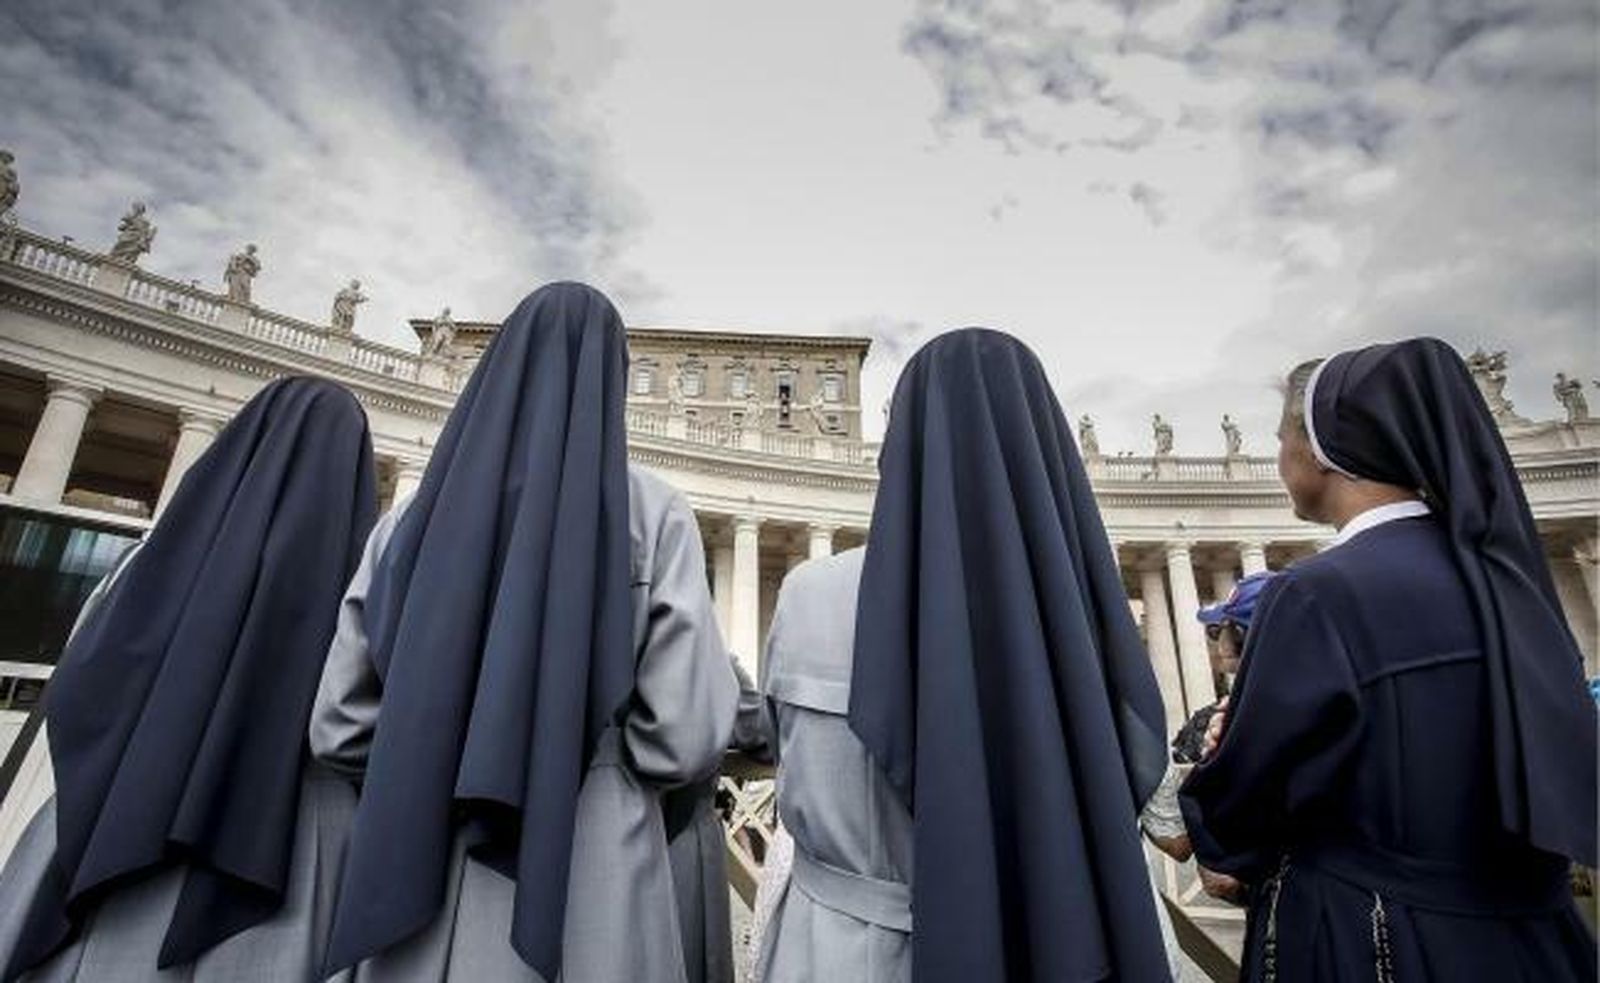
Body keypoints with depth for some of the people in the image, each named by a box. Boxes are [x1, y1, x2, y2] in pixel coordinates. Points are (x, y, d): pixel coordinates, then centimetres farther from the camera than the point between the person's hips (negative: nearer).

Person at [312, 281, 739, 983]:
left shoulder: (417, 514, 4)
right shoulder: (653, 514, -8)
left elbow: (338, 727, 6)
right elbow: (685, 738, -13)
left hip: (417, 889, 4)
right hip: (583, 897, -3)